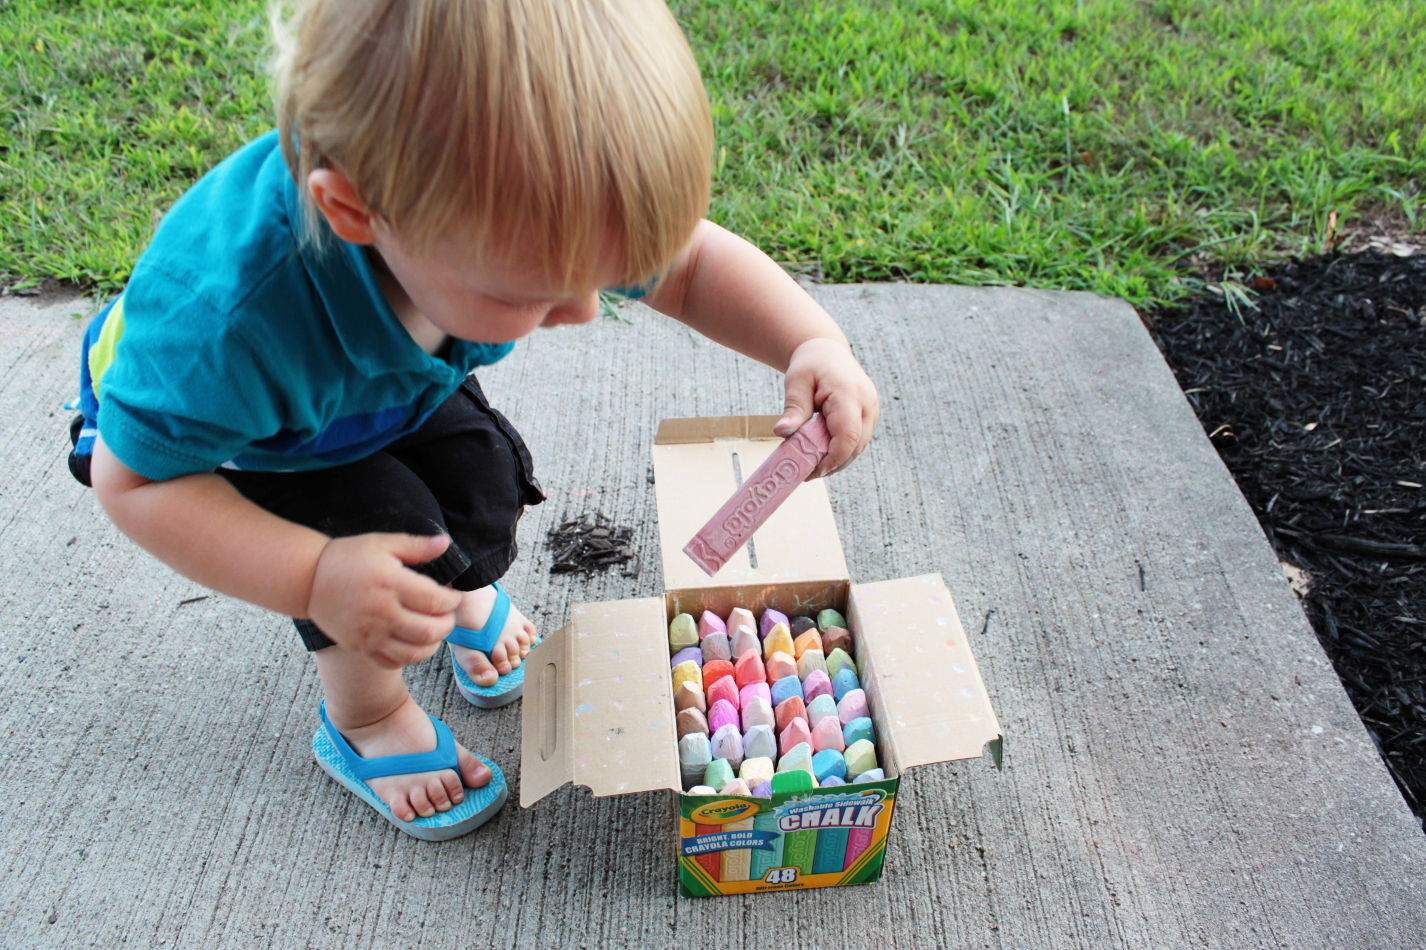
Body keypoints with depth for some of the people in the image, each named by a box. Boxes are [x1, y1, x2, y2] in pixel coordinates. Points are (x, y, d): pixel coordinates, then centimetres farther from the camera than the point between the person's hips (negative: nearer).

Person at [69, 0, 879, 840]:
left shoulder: (527, 194, -35)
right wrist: (313, 580, -44)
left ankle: (465, 596, 36)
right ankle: (365, 721, 13)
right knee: (389, 536, -20)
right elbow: (135, 478, -31)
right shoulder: (233, 315, -48)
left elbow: (692, 262, -22)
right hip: (214, 429, -4)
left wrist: (815, 344, -39)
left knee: (481, 484, -5)